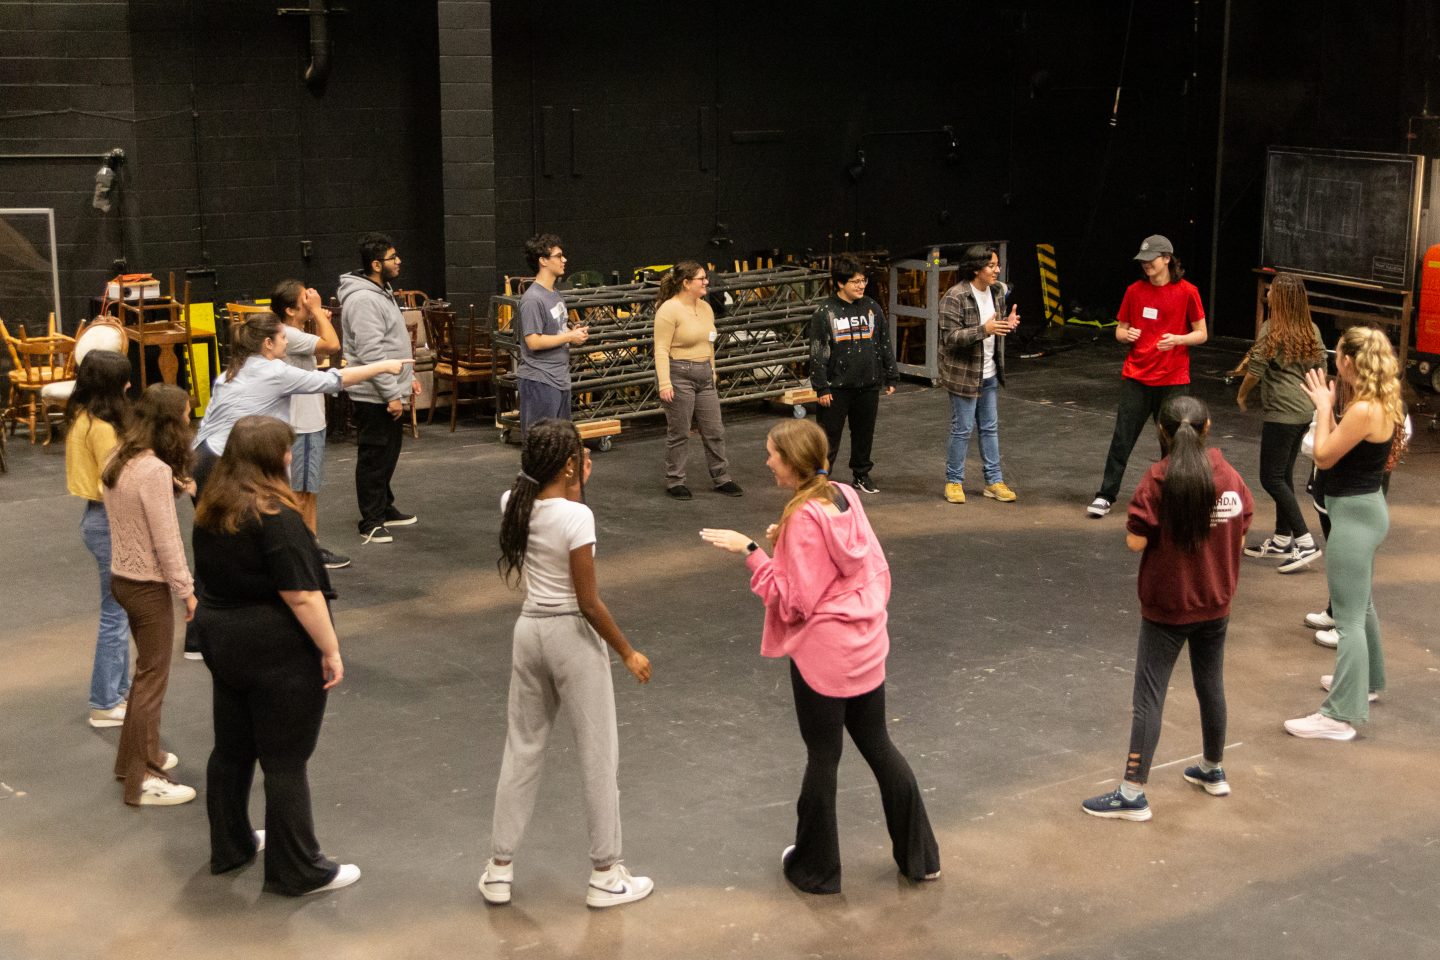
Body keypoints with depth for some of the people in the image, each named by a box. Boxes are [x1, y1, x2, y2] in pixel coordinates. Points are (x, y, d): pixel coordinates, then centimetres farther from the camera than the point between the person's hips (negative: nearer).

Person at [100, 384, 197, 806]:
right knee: (153, 679, 2)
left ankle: (138, 756, 36)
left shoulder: (119, 461, 4)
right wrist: (186, 591, -15)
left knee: (147, 671, 23)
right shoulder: (155, 470, -24)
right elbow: (166, 540, -22)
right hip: (149, 585, -9)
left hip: (123, 577, 9)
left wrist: (177, 487, 0)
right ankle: (142, 780, 9)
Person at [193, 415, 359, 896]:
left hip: (220, 638, 8)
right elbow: (301, 594, -23)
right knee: (285, 762, 1)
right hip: (277, 651, -8)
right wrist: (330, 649, -15)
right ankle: (297, 870, 9)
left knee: (231, 748, 19)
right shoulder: (274, 515, -22)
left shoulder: (211, 510, 4)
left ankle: (229, 846, 33)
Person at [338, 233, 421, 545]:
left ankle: (385, 509, 32)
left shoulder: (381, 293, 12)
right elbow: (371, 353, -25)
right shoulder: (363, 300, -21)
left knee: (389, 452, 19)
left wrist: (408, 377, 20)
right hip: (374, 396, -10)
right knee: (374, 458, -2)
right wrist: (391, 395, -24)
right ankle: (370, 523, 6)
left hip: (389, 390, 10)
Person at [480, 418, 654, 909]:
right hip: (572, 635, -6)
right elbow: (589, 602, -18)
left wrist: (574, 487, 9)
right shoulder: (576, 517, -22)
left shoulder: (514, 504, -4)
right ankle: (605, 875, 18)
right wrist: (627, 652, -8)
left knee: (522, 748, 18)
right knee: (598, 755, 8)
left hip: (529, 630, 6)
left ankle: (499, 868, 24)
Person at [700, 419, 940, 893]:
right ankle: (920, 856, 27)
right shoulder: (846, 497, 1)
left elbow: (794, 601, -18)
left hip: (822, 652, -7)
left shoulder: (804, 517, -20)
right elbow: (875, 565, 8)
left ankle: (816, 868, 24)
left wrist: (751, 551, -17)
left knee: (822, 758, 8)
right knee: (878, 745, 19)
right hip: (867, 644, 7)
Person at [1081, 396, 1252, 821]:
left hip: (1166, 607, -5)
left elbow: (1135, 542, -19)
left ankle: (1133, 793, 0)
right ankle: (1213, 770, 38)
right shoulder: (1230, 477, -4)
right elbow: (1240, 538, 2)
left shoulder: (1159, 479, -17)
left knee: (1149, 697, -1)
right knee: (1211, 686, 21)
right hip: (1216, 605, 5)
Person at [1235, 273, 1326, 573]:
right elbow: (1320, 368, 13)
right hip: (1305, 411, 8)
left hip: (1282, 413, -8)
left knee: (1271, 478, -4)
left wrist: (1242, 395, 4)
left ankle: (1305, 542, -9)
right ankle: (1282, 540, 24)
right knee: (1284, 474, 17)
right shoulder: (1312, 330, 8)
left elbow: (1256, 370, -13)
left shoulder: (1271, 329, -13)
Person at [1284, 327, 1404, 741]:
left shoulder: (1364, 410, -25)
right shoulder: (1383, 405, 4)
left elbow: (1324, 456, -17)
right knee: (1361, 604, 28)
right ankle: (1367, 679, 46)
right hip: (1364, 509, 10)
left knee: (1348, 617, -7)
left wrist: (1324, 406, -8)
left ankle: (1341, 716, -5)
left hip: (1354, 515, -10)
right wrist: (1328, 406, 8)